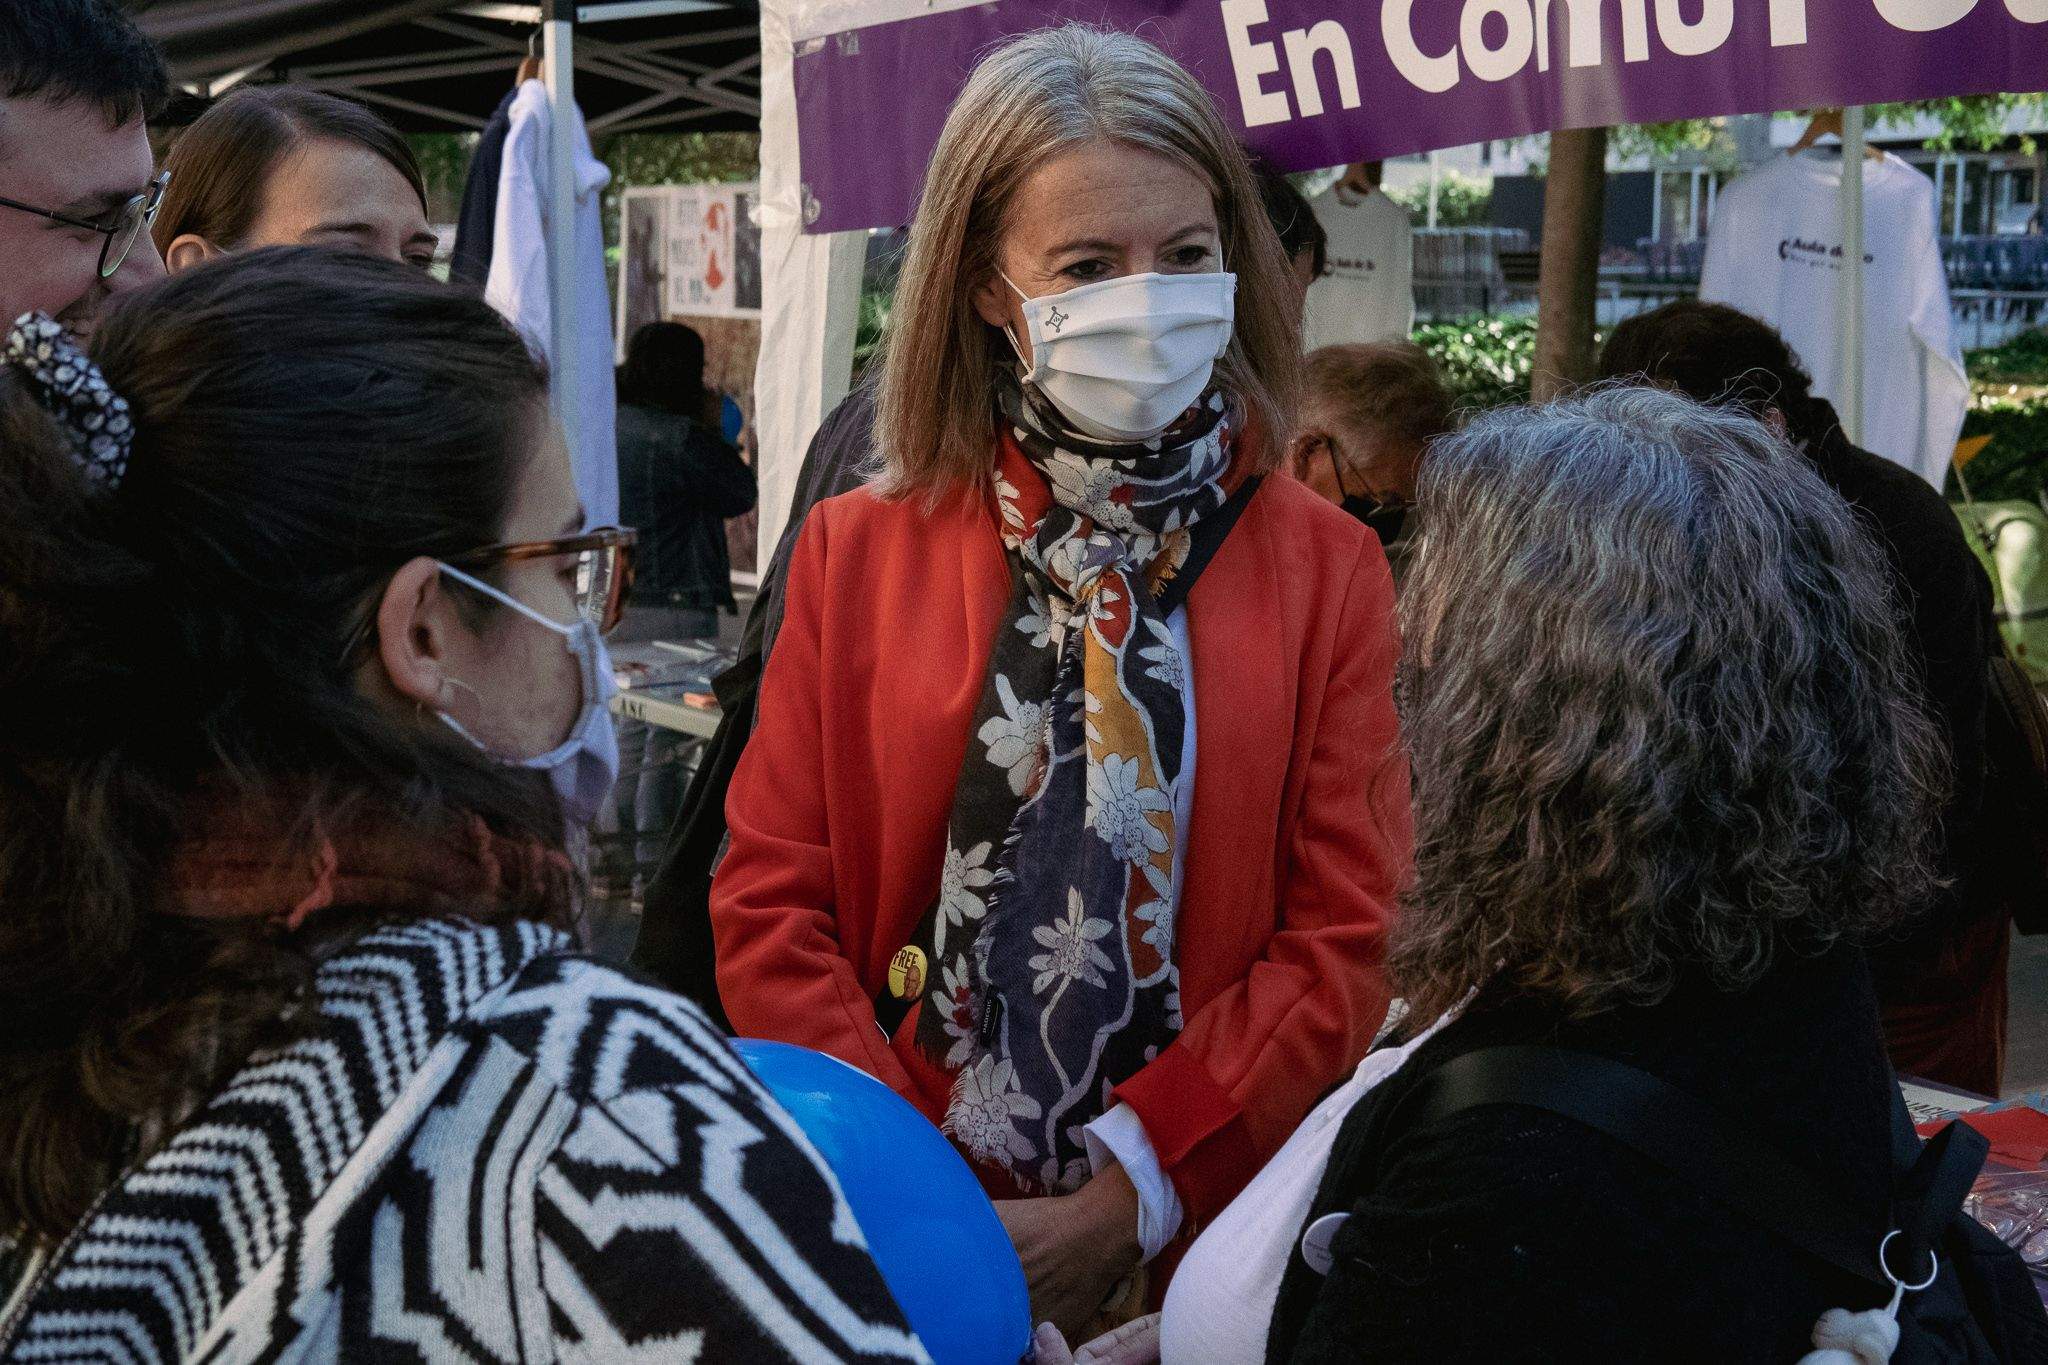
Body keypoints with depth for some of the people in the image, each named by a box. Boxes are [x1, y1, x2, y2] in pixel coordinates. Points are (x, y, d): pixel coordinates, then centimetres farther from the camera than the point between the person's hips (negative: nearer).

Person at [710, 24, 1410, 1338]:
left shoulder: (1326, 569, -2)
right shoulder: (859, 553, 0)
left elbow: (1345, 946, -6)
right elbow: (769, 908, -3)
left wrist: (1126, 1206, -15)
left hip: (1199, 1231, 0)